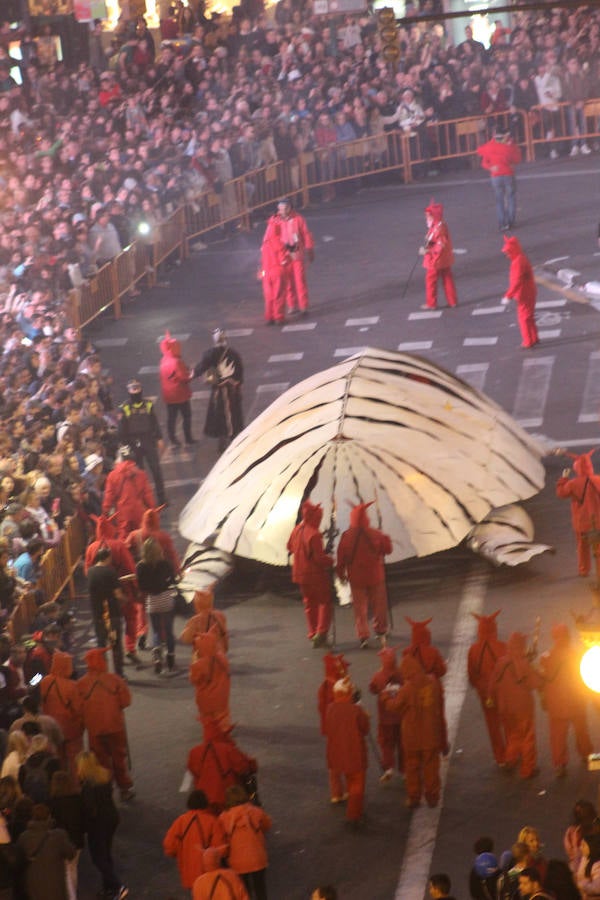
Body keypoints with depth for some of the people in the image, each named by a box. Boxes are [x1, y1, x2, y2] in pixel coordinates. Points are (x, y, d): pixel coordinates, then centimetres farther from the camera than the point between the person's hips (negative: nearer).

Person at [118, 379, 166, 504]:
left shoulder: (148, 405, 3)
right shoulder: (125, 408, -4)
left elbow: (155, 423, 9)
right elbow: (122, 429, -1)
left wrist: (159, 439, 7)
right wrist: (124, 444, -3)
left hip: (149, 441, 1)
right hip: (134, 444, -1)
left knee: (156, 469, 0)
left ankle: (162, 498, 7)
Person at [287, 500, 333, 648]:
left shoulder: (297, 530, 0)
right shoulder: (314, 535, -24)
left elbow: (290, 547, 17)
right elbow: (319, 558, -24)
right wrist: (330, 561, -7)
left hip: (301, 573, 7)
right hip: (316, 574, -7)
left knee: (309, 604, 17)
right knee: (325, 602, 4)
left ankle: (313, 634, 20)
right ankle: (321, 632, -9)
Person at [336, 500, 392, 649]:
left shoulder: (346, 536, -12)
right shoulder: (375, 535, -13)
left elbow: (341, 557, -5)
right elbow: (387, 549, -1)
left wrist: (341, 574, 8)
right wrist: (385, 538, 16)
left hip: (356, 577, 0)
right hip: (375, 575, 0)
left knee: (360, 608, 7)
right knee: (378, 605, 17)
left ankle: (363, 636, 1)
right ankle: (381, 632, 28)